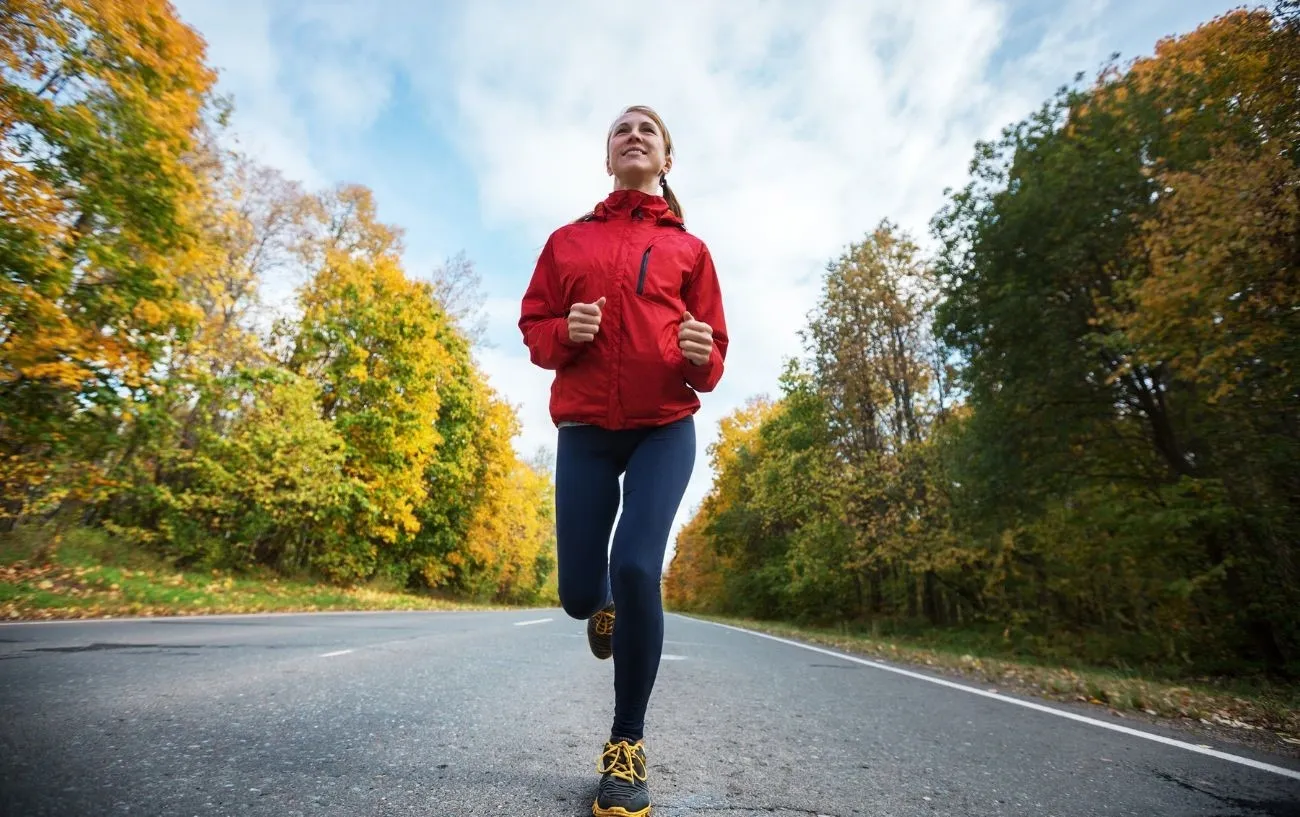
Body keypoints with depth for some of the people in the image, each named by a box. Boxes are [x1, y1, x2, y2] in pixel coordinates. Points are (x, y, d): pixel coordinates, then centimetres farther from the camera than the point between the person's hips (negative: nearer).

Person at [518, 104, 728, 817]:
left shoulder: (688, 248, 11)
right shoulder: (567, 240, 14)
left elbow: (712, 349, 8)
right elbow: (532, 326, 12)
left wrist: (702, 357, -15)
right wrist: (564, 333, -11)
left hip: (665, 426, -1)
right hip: (584, 426, 2)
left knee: (637, 569, -18)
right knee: (578, 591, 1)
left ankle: (627, 744, 7)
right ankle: (604, 605, 43)